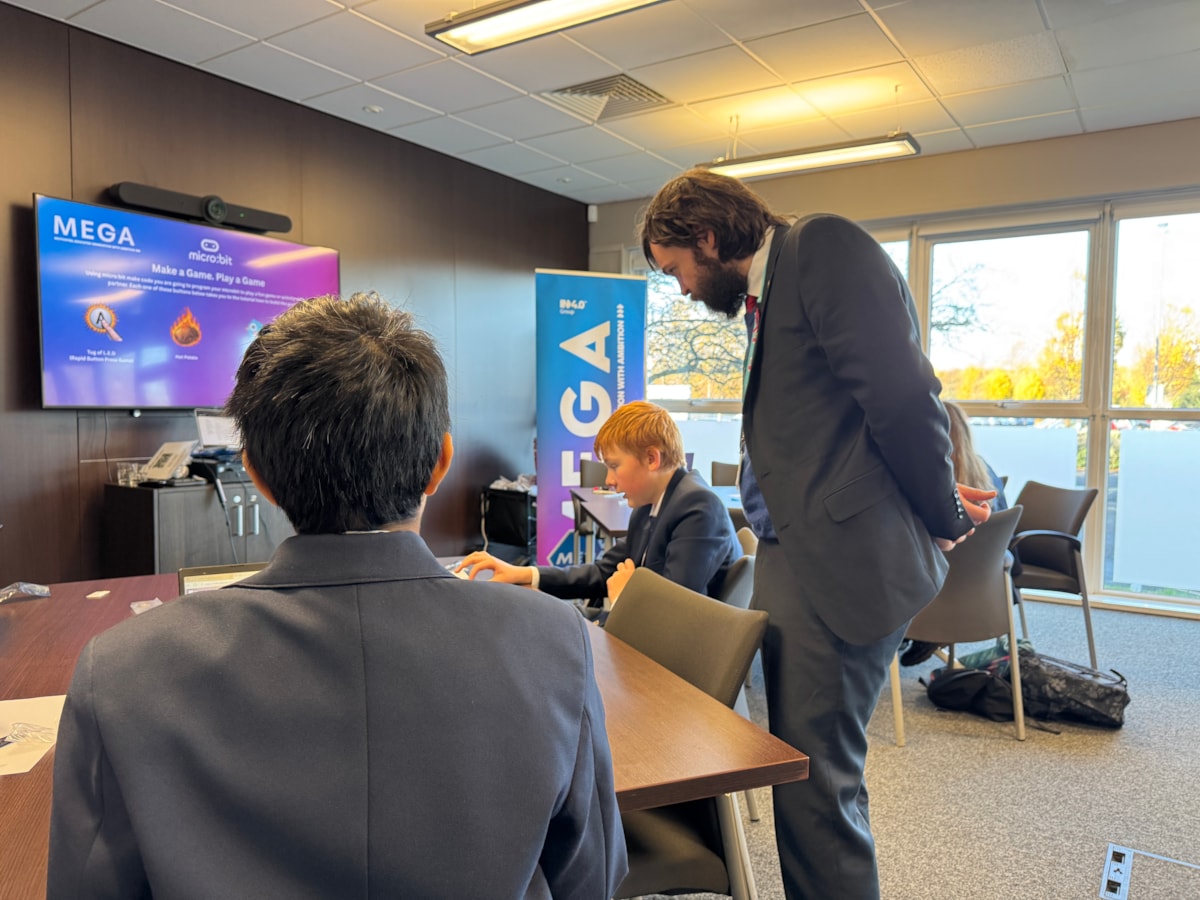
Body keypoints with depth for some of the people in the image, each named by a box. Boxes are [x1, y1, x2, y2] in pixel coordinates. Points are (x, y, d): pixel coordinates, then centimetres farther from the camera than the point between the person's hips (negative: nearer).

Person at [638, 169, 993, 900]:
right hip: (795, 559, 9)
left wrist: (944, 519, -6)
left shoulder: (824, 248, -9)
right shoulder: (765, 296, 19)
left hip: (845, 561, -9)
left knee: (815, 779, -2)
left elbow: (903, 396, -17)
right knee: (802, 767, 17)